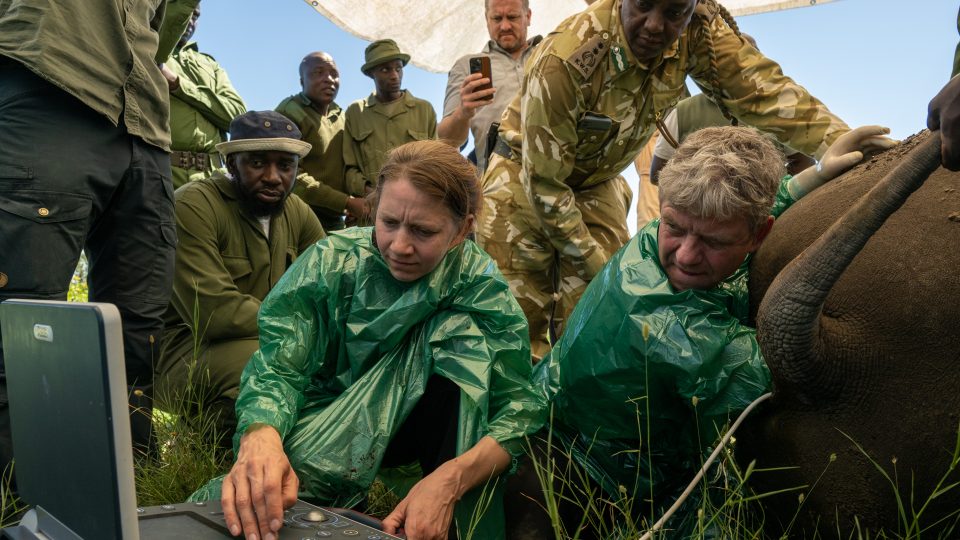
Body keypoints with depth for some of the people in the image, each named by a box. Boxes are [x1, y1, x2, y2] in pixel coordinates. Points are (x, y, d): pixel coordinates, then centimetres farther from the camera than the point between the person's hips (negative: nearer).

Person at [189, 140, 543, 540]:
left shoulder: (480, 285, -15)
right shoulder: (333, 262, -15)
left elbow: (520, 406, -23)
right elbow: (278, 367, -22)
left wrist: (450, 479, -42)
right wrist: (260, 436, -47)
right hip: (325, 428, -1)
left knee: (461, 328, -28)